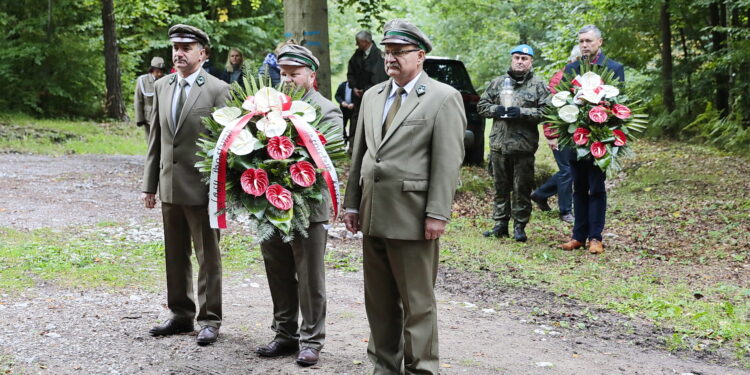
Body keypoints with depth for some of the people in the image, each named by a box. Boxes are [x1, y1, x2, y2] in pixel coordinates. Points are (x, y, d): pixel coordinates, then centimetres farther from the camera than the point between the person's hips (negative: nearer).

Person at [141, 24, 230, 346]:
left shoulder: (217, 90, -7)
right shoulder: (161, 87, 10)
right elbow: (156, 138, 12)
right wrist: (150, 184, 9)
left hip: (202, 187, -5)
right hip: (170, 185, 6)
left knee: (208, 257, 4)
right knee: (175, 256, 14)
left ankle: (209, 319, 13)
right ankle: (181, 314, 25)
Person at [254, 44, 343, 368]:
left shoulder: (327, 111, -5)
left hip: (308, 206, -5)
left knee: (310, 279, 5)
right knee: (279, 277, 14)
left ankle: (311, 340, 15)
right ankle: (285, 334, 27)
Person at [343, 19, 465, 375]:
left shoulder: (444, 98, -5)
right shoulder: (372, 96, 14)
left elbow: (448, 162, -10)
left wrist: (437, 215, -15)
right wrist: (352, 203, 12)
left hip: (412, 218, -6)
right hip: (373, 215, 6)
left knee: (417, 302, 1)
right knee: (379, 301, 13)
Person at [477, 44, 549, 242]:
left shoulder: (538, 85, 2)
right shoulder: (498, 83, 12)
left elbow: (546, 112, -7)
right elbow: (482, 105, 13)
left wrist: (522, 113, -16)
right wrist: (496, 110, -6)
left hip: (524, 145, -3)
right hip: (499, 143, 3)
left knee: (522, 188, 1)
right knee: (501, 187, 10)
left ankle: (520, 226, 9)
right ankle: (500, 224, 18)